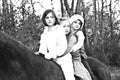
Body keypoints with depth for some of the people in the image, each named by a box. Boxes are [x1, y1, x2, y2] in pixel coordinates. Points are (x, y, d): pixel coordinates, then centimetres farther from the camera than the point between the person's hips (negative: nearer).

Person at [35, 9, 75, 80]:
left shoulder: (60, 29, -5)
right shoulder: (45, 33, 11)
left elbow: (63, 46, -13)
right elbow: (43, 45, 5)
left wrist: (51, 54, -23)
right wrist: (41, 52, -17)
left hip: (64, 59, -6)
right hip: (52, 59, 6)